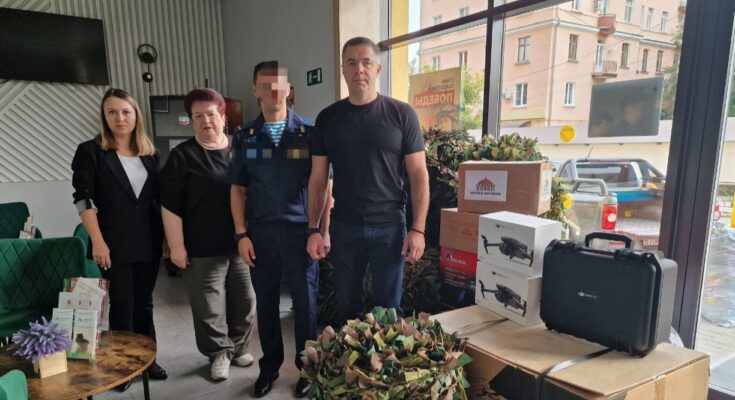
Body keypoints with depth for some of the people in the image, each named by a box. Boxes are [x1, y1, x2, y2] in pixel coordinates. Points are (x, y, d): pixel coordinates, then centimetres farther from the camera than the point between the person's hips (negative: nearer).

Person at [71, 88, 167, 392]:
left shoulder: (150, 153, 9)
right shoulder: (90, 152, -2)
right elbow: (83, 199, -8)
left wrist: (167, 236, 7)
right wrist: (98, 241, -16)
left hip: (148, 243, 4)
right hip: (114, 244, -3)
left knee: (144, 302, 12)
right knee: (121, 304, 4)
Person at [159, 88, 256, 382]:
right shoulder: (182, 156, -3)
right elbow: (170, 206, -5)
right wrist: (176, 246, -9)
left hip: (242, 242, 3)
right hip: (203, 248, -2)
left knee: (244, 299, 13)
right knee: (209, 305, 7)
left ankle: (239, 347, 34)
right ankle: (219, 353, 28)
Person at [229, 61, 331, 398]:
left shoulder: (308, 133, -1)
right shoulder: (245, 137, 5)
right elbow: (238, 189, 8)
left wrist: (323, 231, -7)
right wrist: (241, 234, 0)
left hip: (300, 230, -2)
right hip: (261, 233, 2)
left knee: (305, 302, 7)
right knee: (265, 303, 14)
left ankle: (307, 367, 27)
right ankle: (269, 366, 33)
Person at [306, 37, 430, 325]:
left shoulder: (401, 114, -3)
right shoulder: (328, 118, 3)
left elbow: (418, 174, -3)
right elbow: (318, 178, 5)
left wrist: (418, 229, -10)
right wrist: (313, 229, 0)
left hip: (389, 226, -2)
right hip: (344, 227, 2)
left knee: (388, 307, 11)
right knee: (347, 305, 16)